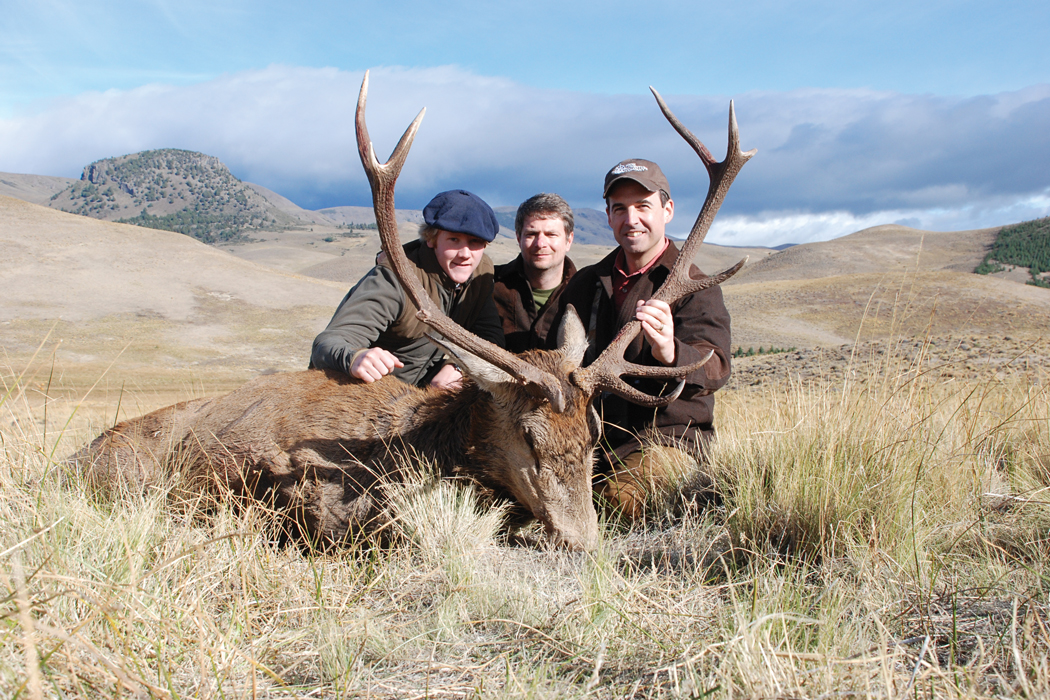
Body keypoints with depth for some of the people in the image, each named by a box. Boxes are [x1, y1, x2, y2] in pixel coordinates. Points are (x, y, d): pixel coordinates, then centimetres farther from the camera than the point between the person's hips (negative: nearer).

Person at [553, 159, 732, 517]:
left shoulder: (694, 287, -2)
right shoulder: (586, 283, 16)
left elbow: (714, 369, -20)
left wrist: (669, 352, -43)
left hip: (668, 437, -4)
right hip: (591, 437, 4)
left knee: (622, 500, -33)